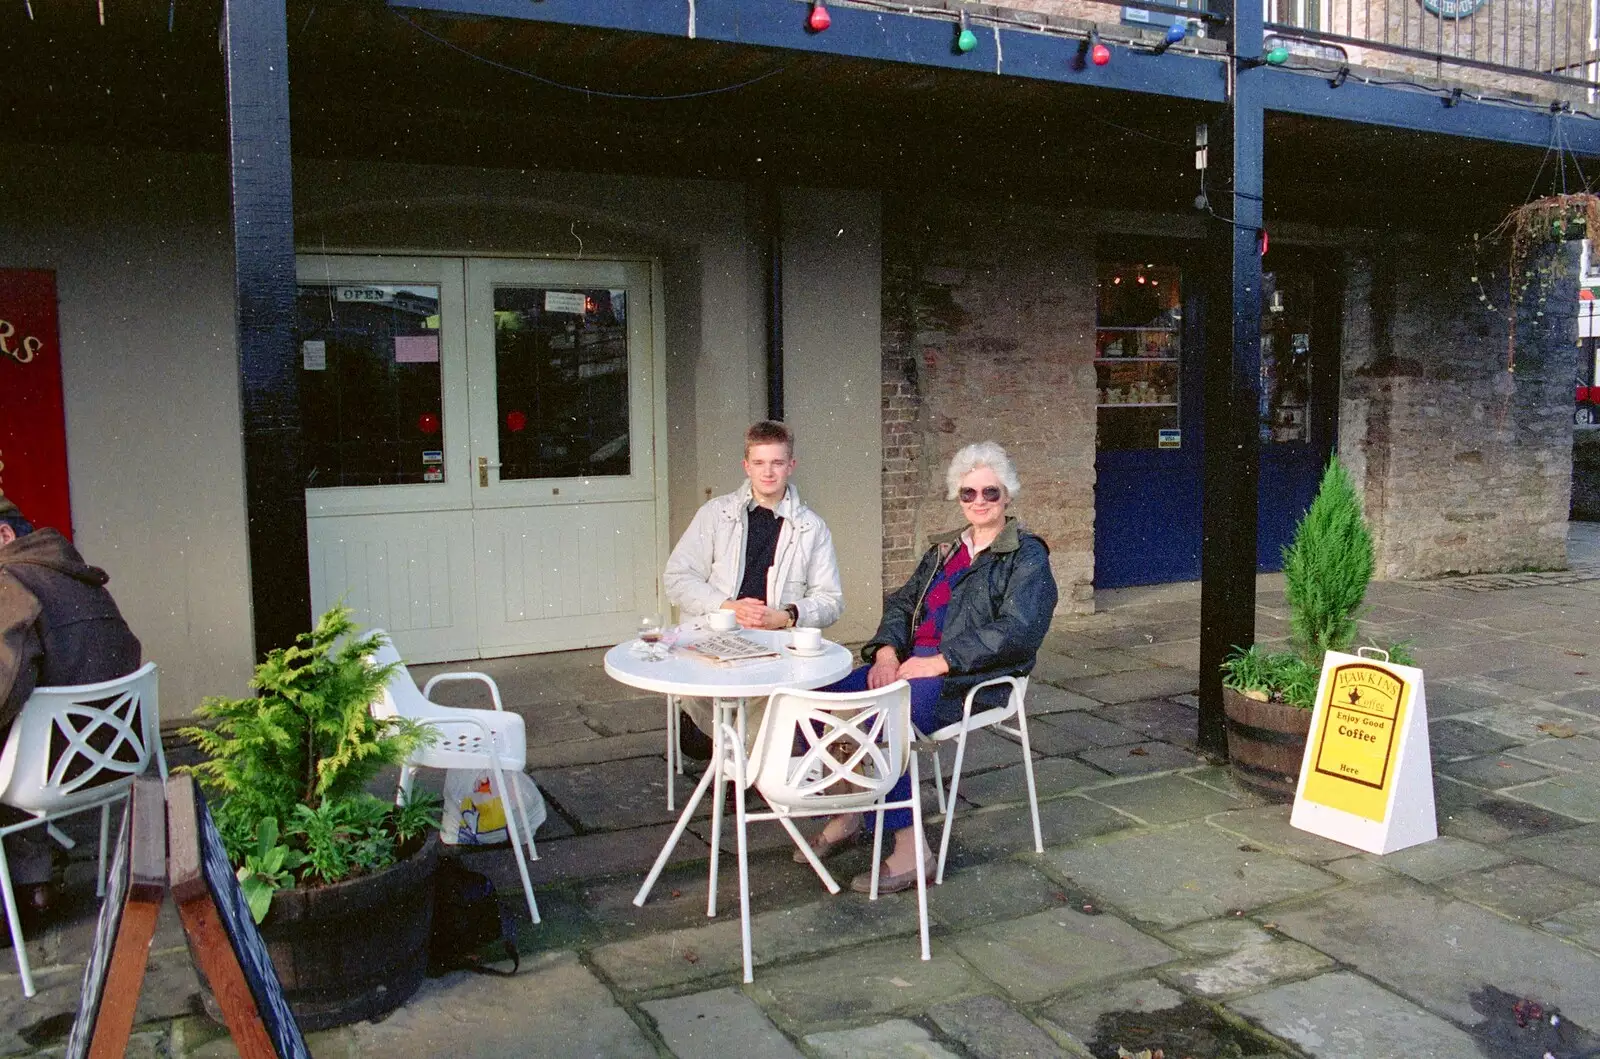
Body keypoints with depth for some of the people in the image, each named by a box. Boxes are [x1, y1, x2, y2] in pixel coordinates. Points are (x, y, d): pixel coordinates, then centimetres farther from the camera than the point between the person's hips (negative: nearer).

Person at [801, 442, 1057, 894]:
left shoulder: (1027, 556, 1)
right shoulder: (944, 548, 22)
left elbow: (1018, 631, -12)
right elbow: (902, 603, 18)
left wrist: (940, 661, -18)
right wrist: (887, 649, -4)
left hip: (973, 679, -7)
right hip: (912, 662, 7)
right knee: (822, 692, -15)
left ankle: (910, 849, -22)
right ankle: (847, 813, -1)